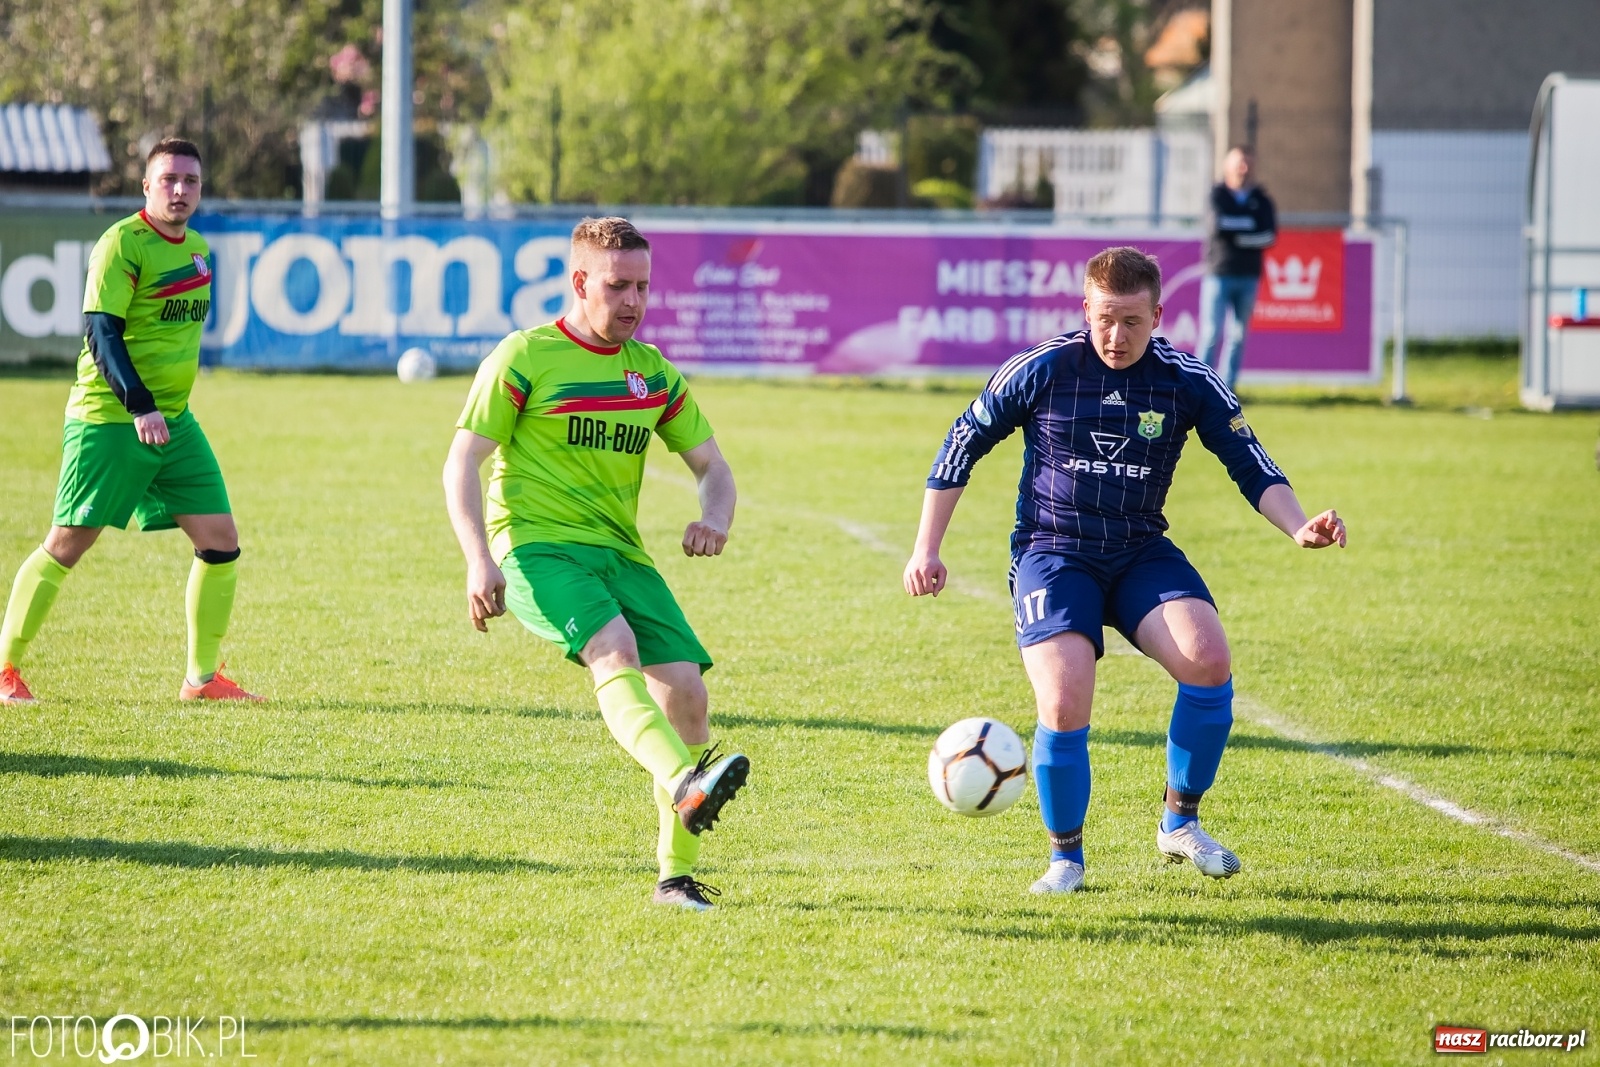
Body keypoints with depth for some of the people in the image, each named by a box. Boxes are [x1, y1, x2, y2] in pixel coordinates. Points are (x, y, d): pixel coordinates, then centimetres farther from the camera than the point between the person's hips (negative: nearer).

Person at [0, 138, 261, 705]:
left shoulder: (198, 249, 12)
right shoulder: (122, 244, -12)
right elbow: (102, 333, -19)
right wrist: (139, 406, -28)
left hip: (175, 421, 7)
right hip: (107, 419, -7)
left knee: (221, 541, 0)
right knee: (66, 545, -4)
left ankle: (202, 678, 9)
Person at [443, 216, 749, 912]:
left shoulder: (653, 372, 15)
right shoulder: (525, 358, 0)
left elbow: (712, 467, 20)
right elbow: (461, 463, -2)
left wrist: (714, 520, -4)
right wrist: (479, 561, -16)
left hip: (619, 553, 5)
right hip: (537, 546, -5)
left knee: (685, 686, -11)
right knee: (615, 650, -33)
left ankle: (676, 874, 0)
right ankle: (685, 786, -56)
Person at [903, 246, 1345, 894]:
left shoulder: (1187, 383, -3)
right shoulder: (1042, 371, -7)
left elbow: (1251, 466, 2)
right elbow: (963, 445, 4)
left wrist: (1299, 528, -17)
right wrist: (927, 549, 4)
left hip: (1142, 555, 2)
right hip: (1053, 554, -2)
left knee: (1208, 657, -26)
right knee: (1065, 707, -24)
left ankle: (1180, 824, -5)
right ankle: (1065, 857, 3)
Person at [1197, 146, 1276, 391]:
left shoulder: (1261, 200, 9)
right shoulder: (1217, 195, 2)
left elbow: (1270, 236, -3)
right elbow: (1218, 224, -16)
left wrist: (1236, 235, -11)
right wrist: (1250, 224, -7)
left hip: (1248, 276, 3)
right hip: (1219, 275, -3)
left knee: (1238, 335, 3)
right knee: (1211, 333, -7)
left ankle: (1227, 388, 7)